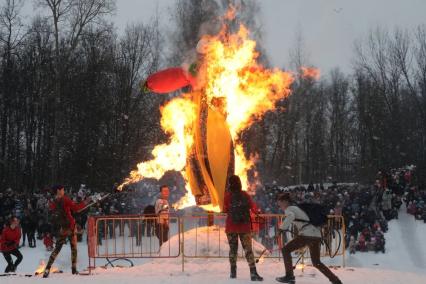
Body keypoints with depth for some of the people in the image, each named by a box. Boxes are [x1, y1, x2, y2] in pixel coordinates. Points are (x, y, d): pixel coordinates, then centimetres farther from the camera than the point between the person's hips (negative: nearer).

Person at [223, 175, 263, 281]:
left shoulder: (228, 196, -6)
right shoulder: (245, 195, -1)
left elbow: (225, 210, 0)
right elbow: (253, 208, 5)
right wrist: (256, 210, 27)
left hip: (231, 227, -1)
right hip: (245, 226, 1)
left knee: (233, 249, 12)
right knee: (248, 249, 2)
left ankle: (233, 272, 12)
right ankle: (253, 273, -8)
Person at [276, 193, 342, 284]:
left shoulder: (289, 209, 1)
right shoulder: (297, 208, 27)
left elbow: (291, 216, -23)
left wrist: (283, 227, -14)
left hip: (307, 235, -9)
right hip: (316, 235, 9)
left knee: (286, 249, 5)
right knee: (316, 262, 18)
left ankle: (289, 276, 1)